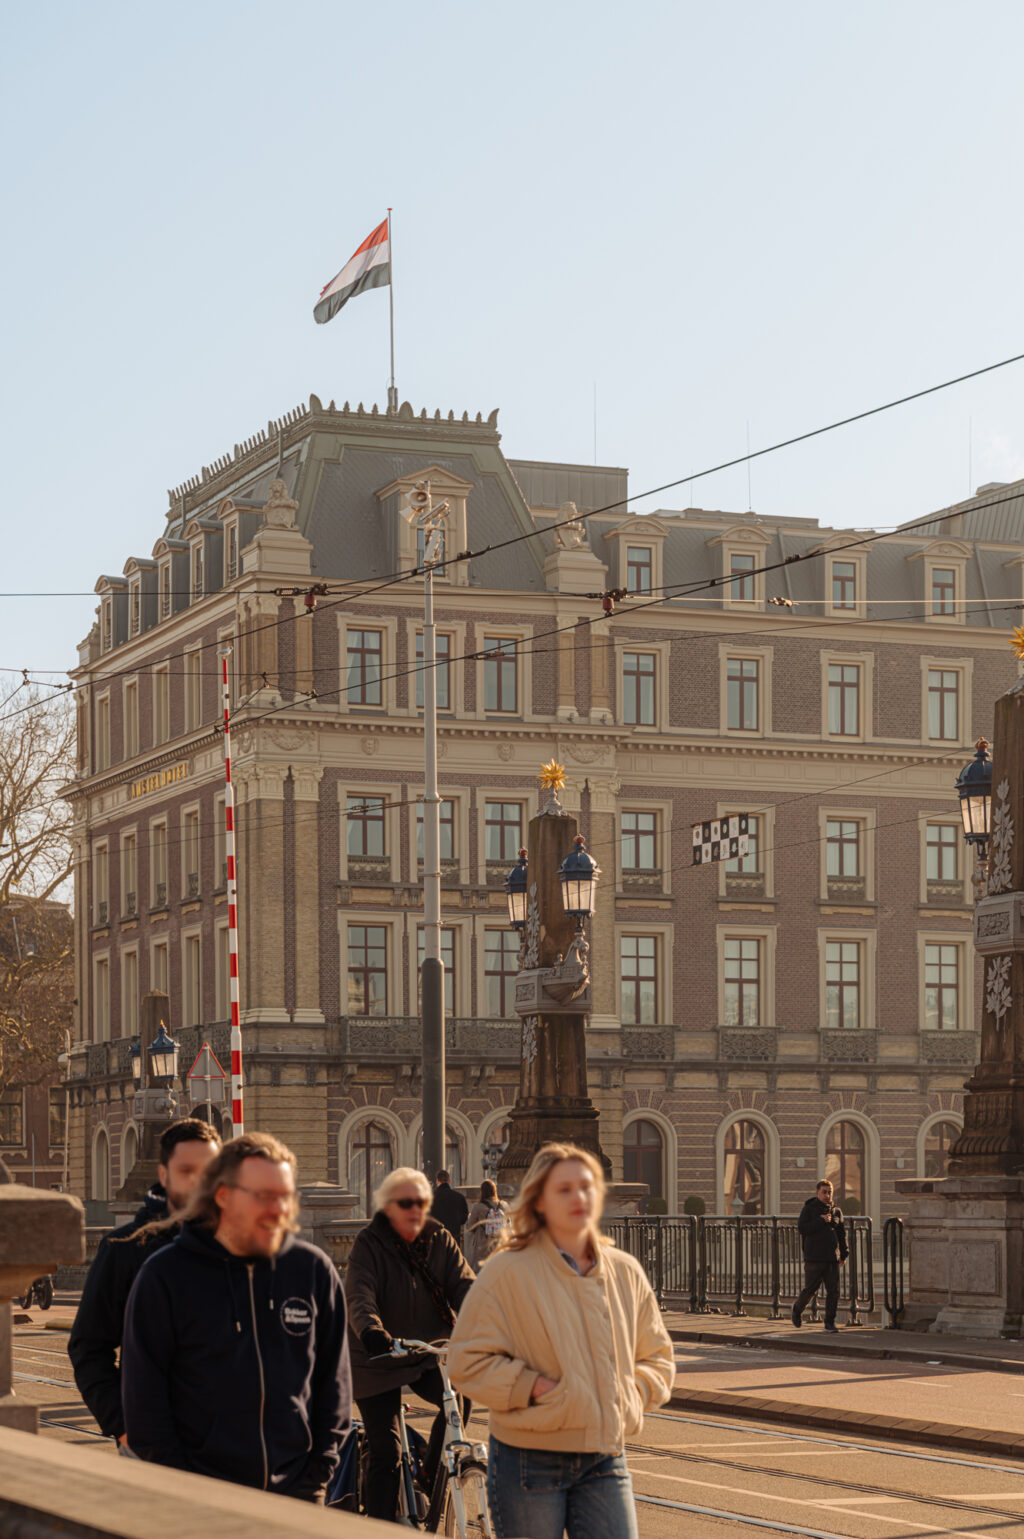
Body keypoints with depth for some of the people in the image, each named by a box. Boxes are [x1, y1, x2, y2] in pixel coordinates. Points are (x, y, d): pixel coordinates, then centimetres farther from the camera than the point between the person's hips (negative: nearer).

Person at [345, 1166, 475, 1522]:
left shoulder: (439, 1239, 1)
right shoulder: (369, 1244, -11)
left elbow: (463, 1284, -8)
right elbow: (359, 1295, -25)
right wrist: (371, 1331, -46)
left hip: (429, 1353, 3)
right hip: (378, 1359, -3)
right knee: (385, 1453, -4)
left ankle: (430, 1478, -3)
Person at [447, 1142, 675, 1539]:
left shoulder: (626, 1273, 9)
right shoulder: (507, 1272, -6)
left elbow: (657, 1356, 19)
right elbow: (469, 1361, -9)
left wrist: (632, 1393, 1)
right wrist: (534, 1388, -16)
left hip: (604, 1460, 4)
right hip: (529, 1459, -4)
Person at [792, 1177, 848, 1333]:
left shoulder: (836, 1212, 12)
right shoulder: (808, 1209, 0)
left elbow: (841, 1235, 18)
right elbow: (802, 1228, -13)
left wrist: (844, 1254, 13)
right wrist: (821, 1221, -17)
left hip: (832, 1259, 4)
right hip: (814, 1259, -4)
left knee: (833, 1291, -3)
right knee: (810, 1289, -1)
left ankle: (830, 1322, 3)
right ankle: (797, 1310, 26)